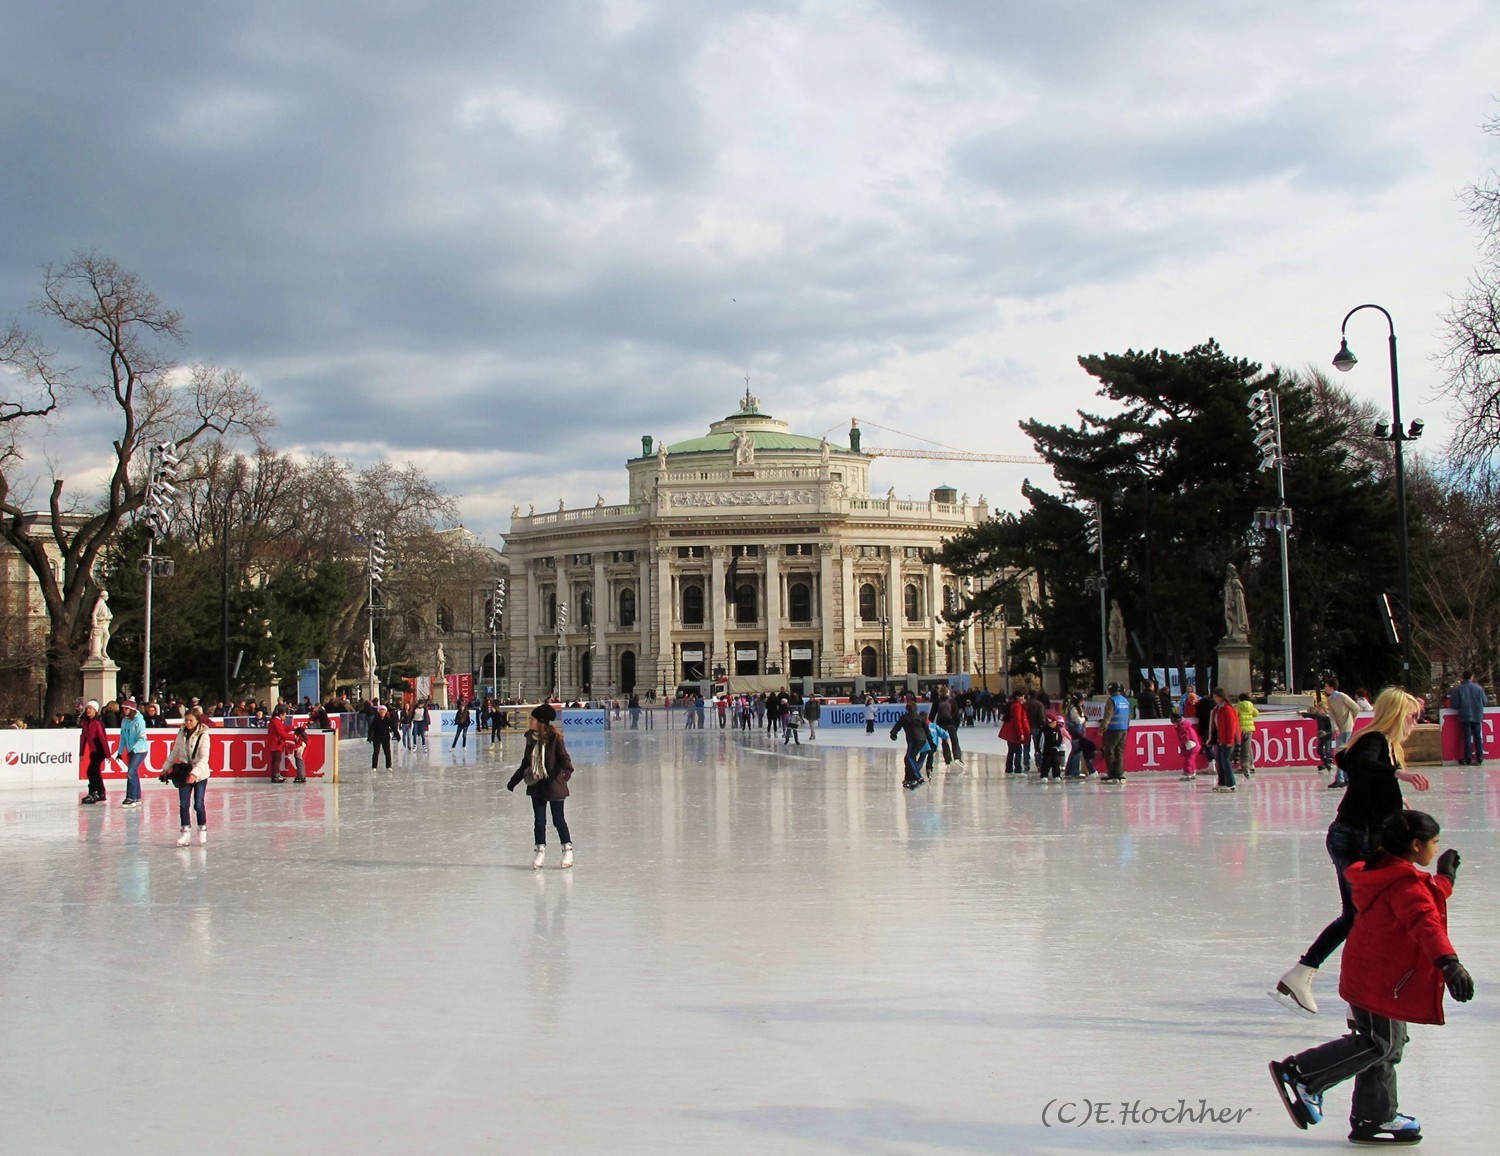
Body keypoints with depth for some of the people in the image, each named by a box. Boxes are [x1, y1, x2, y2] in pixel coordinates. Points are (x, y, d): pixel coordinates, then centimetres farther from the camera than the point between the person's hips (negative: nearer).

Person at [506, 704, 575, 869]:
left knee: (558, 819, 5)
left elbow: (563, 757, -16)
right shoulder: (531, 738, 5)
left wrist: (567, 770, -38)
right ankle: (540, 851, 21)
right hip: (536, 785, 5)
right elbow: (526, 762, 15)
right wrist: (513, 781, 20)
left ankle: (568, 850, 19)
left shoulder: (554, 738, -13)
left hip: (554, 784, -5)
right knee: (539, 821, 9)